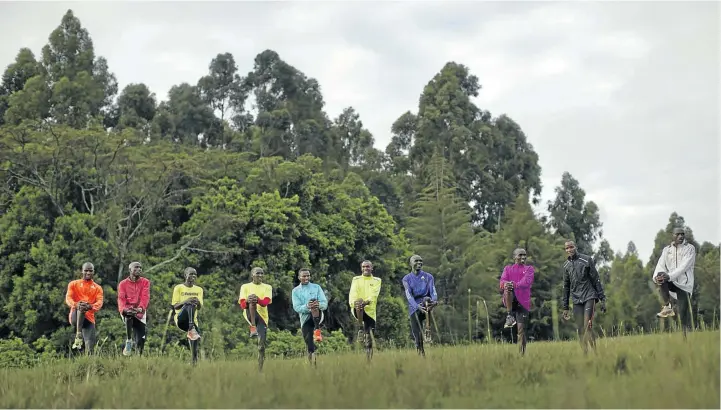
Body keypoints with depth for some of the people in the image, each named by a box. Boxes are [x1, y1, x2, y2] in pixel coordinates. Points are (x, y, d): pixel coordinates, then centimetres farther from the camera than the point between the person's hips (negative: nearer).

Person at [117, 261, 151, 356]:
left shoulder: (145, 282, 6)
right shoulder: (123, 284, 6)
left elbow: (145, 297, -9)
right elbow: (121, 299, -6)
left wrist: (140, 308, -29)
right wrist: (124, 309, -29)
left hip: (140, 312, 1)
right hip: (127, 311, -1)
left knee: (141, 339, -9)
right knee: (128, 314, -39)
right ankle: (129, 341, -28)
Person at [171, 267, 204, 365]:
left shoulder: (199, 289, 16)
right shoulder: (178, 288, 6)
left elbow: (200, 308, 9)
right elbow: (175, 306, -3)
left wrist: (198, 302, -15)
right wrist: (186, 301, -22)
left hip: (193, 320, 5)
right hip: (181, 319, -5)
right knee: (190, 305, -33)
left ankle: (195, 362, -9)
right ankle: (191, 330, -49)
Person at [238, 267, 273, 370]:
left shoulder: (267, 287, 14)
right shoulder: (245, 287, 12)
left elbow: (266, 302, -5)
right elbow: (242, 305, 0)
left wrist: (258, 300, -29)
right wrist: (247, 301, -25)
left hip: (262, 316, 2)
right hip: (249, 315, -2)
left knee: (262, 344, -8)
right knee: (252, 297, -31)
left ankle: (260, 368, -1)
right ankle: (253, 327, -39)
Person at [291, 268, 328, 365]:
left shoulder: (316, 287, 9)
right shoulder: (296, 291, 8)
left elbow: (325, 303, 1)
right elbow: (297, 308, -4)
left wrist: (318, 305, -24)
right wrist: (307, 307, -26)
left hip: (317, 316, -1)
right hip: (305, 318, 1)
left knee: (314, 301, -32)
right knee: (309, 345, -8)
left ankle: (317, 330, -35)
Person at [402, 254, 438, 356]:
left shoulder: (428, 277, 6)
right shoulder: (407, 279, 3)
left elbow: (433, 291, -7)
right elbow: (409, 295, -11)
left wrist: (435, 300, -32)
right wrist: (417, 306, -29)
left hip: (426, 305, 0)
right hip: (414, 308, 0)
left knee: (427, 300, -37)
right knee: (417, 334, -7)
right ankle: (421, 352, 8)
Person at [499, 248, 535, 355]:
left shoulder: (529, 269, 12)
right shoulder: (508, 268, 16)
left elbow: (527, 282, -8)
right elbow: (502, 281, -1)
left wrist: (514, 285, -28)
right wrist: (505, 284, -28)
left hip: (523, 302, 0)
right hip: (510, 301, 0)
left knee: (521, 329, -5)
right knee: (508, 288, -34)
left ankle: (522, 354, 1)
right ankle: (510, 316, -32)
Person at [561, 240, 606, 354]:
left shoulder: (587, 260, -2)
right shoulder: (566, 265, 11)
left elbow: (596, 280, -1)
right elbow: (566, 287, 17)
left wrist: (602, 299, -5)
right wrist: (565, 307, 15)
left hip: (589, 297, -4)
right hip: (577, 300, 4)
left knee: (588, 326, -16)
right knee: (580, 330, -1)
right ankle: (585, 353, 3)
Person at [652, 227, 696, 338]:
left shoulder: (690, 248, -2)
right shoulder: (667, 250, 10)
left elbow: (684, 266, -15)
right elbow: (660, 265, -2)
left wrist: (670, 276, -29)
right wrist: (656, 276, -25)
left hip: (684, 284, -3)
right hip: (671, 282, 3)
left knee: (684, 313, -9)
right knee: (661, 277, -30)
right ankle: (667, 307, -22)